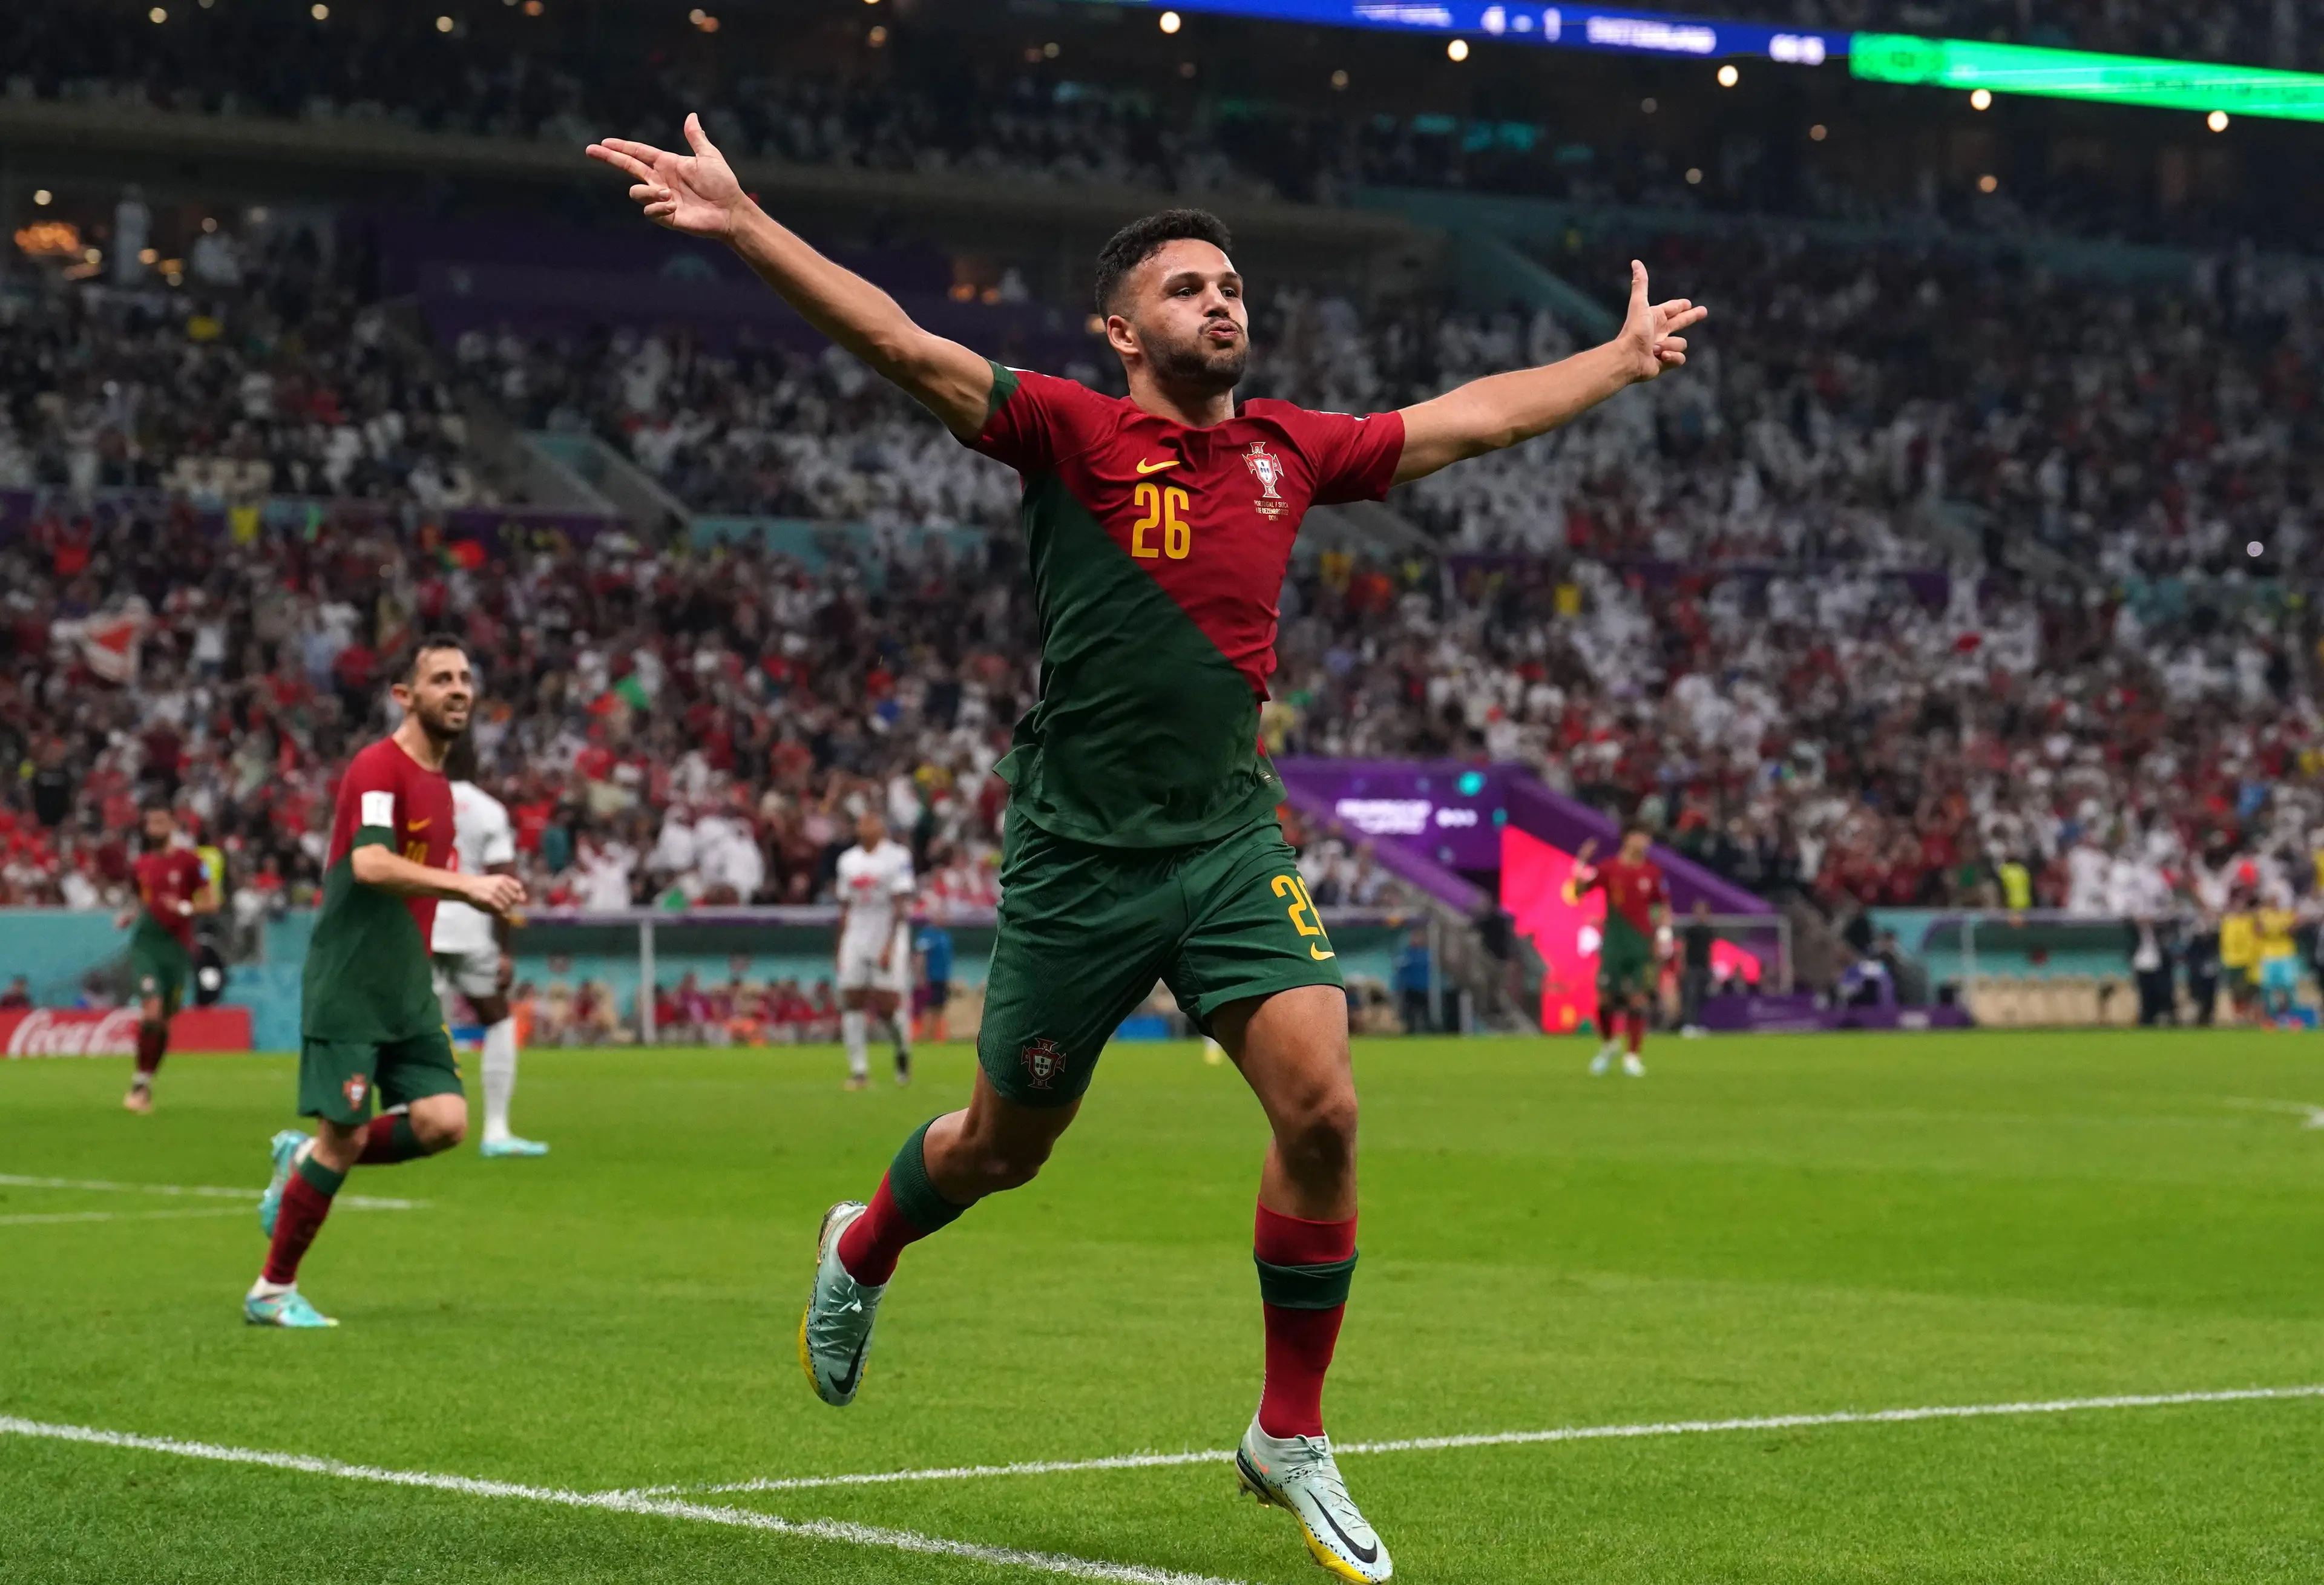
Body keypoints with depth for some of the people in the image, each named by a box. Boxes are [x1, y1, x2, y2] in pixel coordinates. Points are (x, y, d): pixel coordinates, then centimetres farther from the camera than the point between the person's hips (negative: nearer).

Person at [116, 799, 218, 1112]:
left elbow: (211, 902, -3)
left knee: (164, 1020, 7)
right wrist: (131, 915, 6)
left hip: (178, 946, -1)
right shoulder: (142, 863, 9)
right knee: (151, 1009, -18)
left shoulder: (190, 861, -3)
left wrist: (186, 908, -20)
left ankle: (147, 1084, 22)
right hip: (146, 943, 1)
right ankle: (139, 1083, -12)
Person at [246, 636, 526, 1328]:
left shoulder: (438, 784, 15)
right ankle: (272, 1292, 8)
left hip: (407, 991, 8)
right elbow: (371, 864, -29)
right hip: (347, 989, -8)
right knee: (344, 1138, -7)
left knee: (444, 1121, -7)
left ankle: (304, 1158, 16)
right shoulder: (378, 768, -13)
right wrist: (469, 884, -34)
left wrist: (484, 895, 11)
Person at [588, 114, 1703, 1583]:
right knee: (1008, 1143, 10)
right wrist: (739, 222, -26)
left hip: (1232, 843, 3)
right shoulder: (1071, 430, -7)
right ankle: (861, 1255, 46)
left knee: (1321, 1108, -14)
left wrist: (1626, 354, 29)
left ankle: (1292, 1438, 3)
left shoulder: (1288, 449, 7)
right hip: (1078, 854, -3)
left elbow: (1472, 414, 21)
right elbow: (902, 343, -17)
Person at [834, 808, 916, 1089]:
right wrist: (840, 949, 13)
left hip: (889, 937, -5)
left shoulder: (897, 857, -7)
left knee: (889, 1006, -9)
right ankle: (858, 1069, 2)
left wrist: (889, 946, -18)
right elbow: (845, 909, 16)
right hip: (856, 939, 5)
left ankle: (903, 1050, 19)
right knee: (851, 1001, -2)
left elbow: (900, 906, -11)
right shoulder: (848, 861, 11)